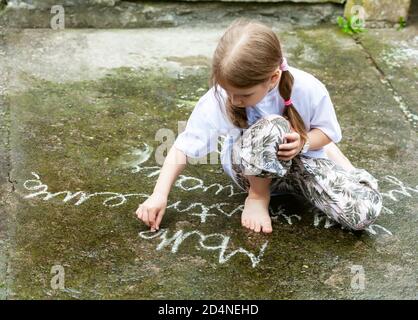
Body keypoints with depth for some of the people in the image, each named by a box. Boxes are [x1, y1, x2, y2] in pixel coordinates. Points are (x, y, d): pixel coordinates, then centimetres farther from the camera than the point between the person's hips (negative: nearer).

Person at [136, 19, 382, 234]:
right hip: (250, 169, -2)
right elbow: (185, 146, -18)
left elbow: (327, 131, -6)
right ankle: (258, 196, -9)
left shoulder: (308, 90, -25)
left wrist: (303, 143, -28)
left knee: (364, 211, -21)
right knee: (272, 129, -41)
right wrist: (159, 195, -27)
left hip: (301, 161, 2)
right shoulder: (219, 98, -26)